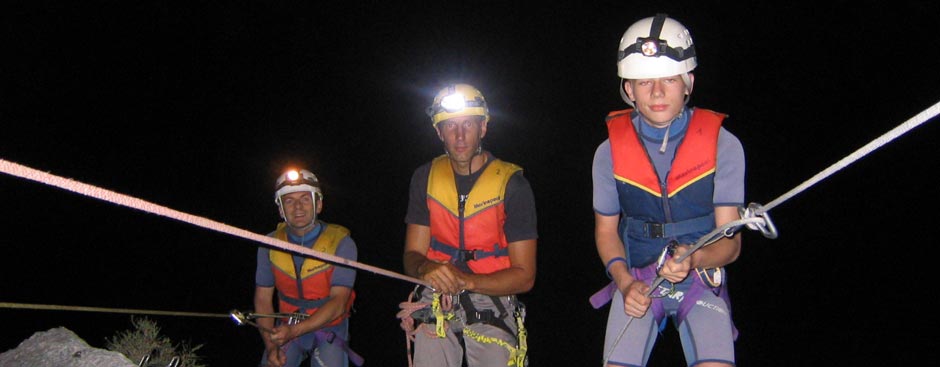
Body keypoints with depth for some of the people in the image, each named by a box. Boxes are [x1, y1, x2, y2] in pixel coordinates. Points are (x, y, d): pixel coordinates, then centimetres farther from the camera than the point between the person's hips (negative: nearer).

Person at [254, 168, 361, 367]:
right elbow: (263, 298, 0)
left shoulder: (341, 243, -14)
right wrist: (271, 345, -13)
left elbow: (338, 302, -19)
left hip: (329, 329, -2)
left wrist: (294, 331, -30)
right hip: (286, 328, 3)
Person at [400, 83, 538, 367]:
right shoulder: (425, 178, 2)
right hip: (435, 309, 2)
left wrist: (467, 280, -26)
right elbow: (412, 254, 2)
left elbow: (524, 276, -10)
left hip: (492, 310, -2)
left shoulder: (511, 183, -9)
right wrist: (425, 268, -23)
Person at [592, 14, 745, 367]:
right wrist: (624, 281, -14)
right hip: (636, 282, 1)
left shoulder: (723, 145, -11)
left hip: (701, 282, -1)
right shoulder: (610, 152, -7)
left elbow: (730, 241, -10)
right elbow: (606, 229, 4)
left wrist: (693, 259, -32)